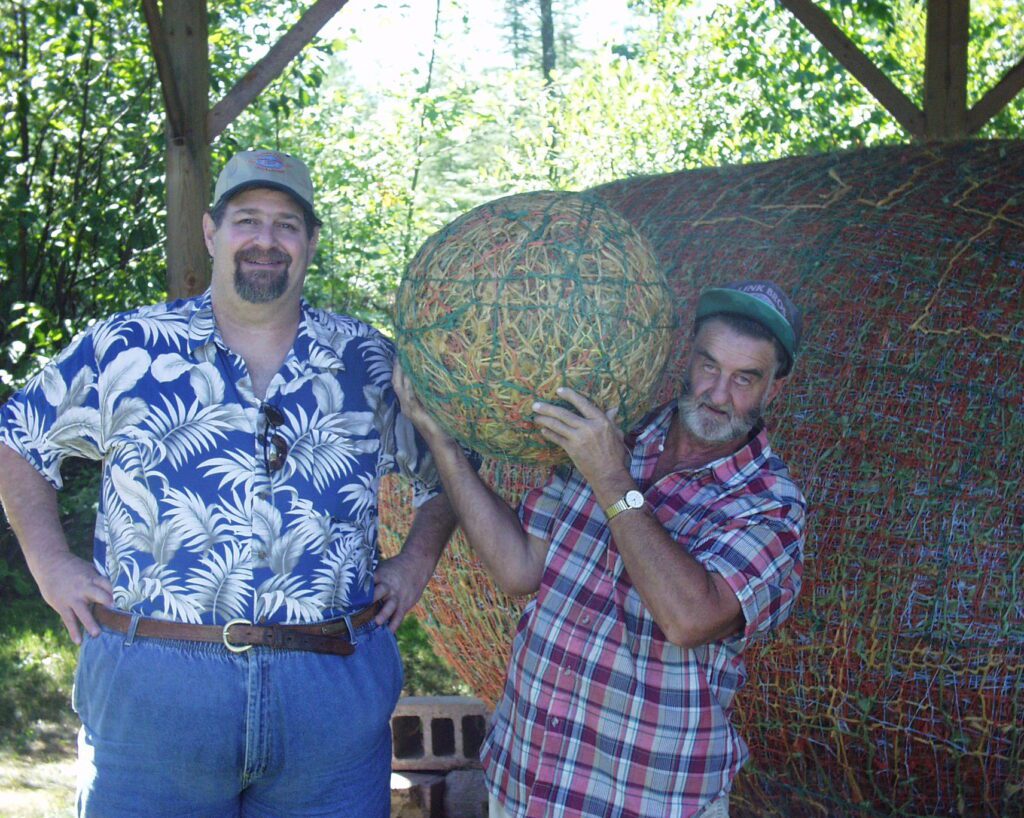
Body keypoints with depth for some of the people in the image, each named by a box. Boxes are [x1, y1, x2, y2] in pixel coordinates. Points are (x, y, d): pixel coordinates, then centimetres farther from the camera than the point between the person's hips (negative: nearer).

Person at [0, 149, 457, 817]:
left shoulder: (370, 363, 8)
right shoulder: (126, 349, 4)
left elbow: (446, 467, 19)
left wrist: (417, 562, 7)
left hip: (337, 691, 2)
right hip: (150, 686, -1)